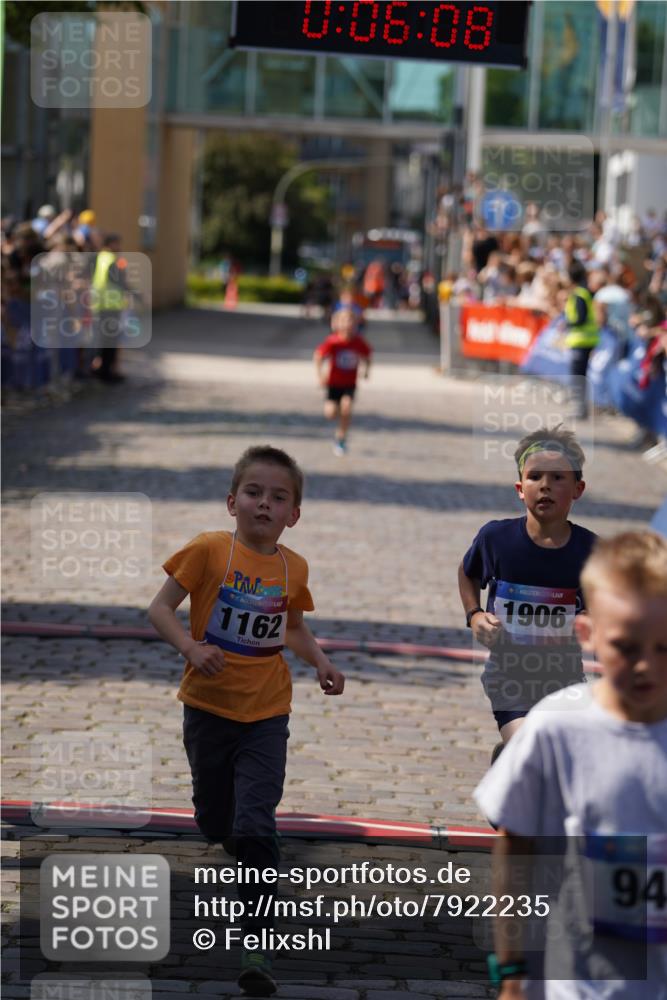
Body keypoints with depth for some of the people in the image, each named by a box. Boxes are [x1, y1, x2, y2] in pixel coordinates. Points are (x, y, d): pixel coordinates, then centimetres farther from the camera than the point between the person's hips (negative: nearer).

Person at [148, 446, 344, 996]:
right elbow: (161, 608, -7)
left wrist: (322, 661, 2)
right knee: (214, 822, 14)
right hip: (208, 707, 0)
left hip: (266, 712, 1)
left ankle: (257, 945, -8)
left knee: (255, 828, -12)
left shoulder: (293, 568, 0)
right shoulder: (209, 549, -11)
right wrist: (191, 647, -24)